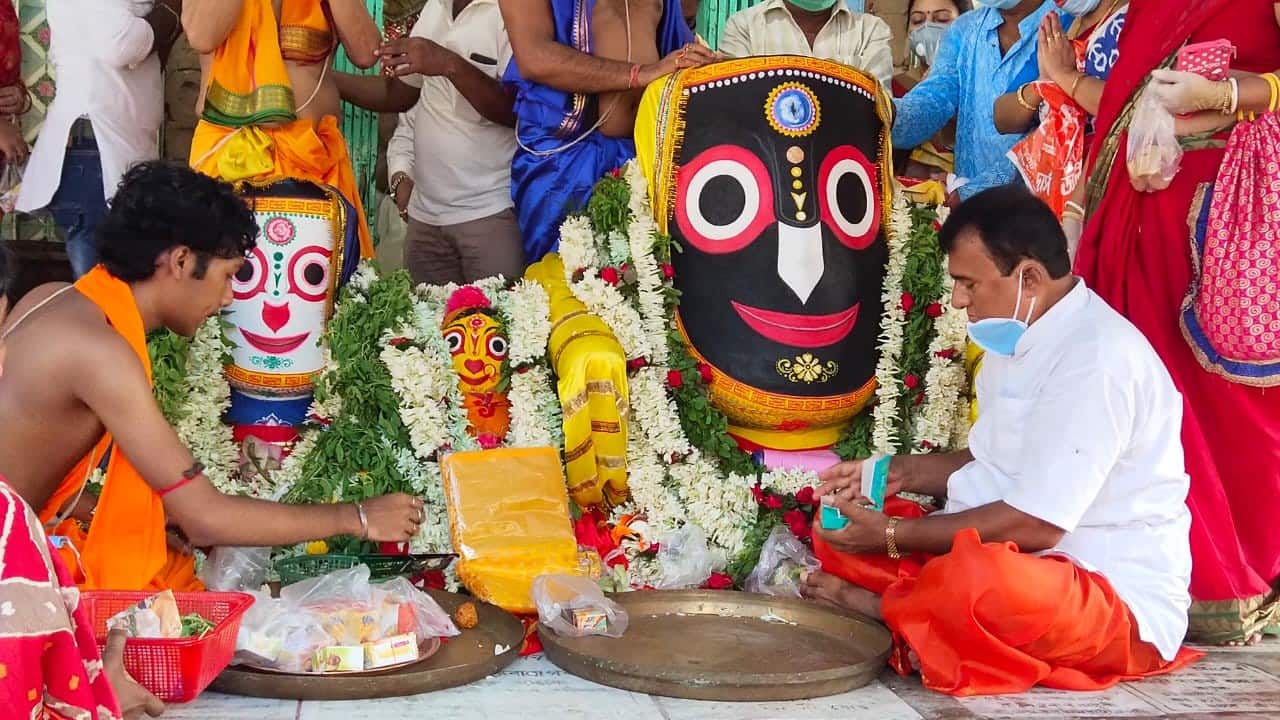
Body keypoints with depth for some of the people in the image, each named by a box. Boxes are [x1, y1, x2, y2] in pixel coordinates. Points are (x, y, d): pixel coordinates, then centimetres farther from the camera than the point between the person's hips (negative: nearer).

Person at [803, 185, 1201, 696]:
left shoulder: (1096, 358, -22)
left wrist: (894, 535, -16)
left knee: (974, 583, -40)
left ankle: (886, 607, -9)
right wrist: (900, 473, 8)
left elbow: (1036, 523, -24)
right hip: (1018, 562, 10)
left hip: (1119, 602, -9)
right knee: (838, 535, 6)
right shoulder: (1020, 341, 9)